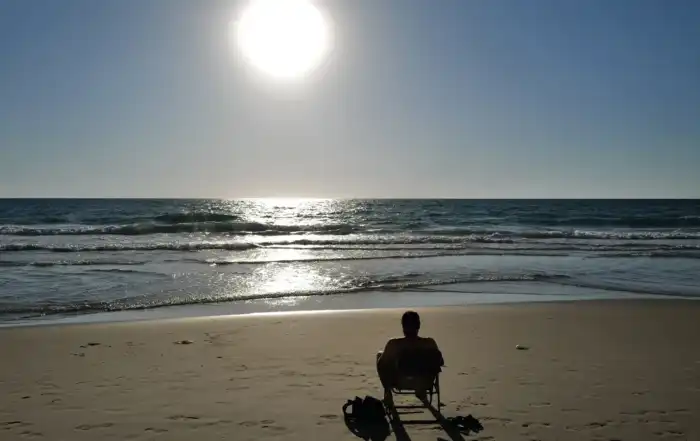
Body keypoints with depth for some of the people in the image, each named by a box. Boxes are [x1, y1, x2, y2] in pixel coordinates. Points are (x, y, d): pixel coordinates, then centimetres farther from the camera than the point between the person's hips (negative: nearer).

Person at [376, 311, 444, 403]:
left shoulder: (393, 344, -23)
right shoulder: (429, 343, -19)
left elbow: (381, 364, -12)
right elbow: (441, 363, -4)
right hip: (422, 381, 1)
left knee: (380, 353, 19)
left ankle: (387, 391, 23)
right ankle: (422, 389, 39)